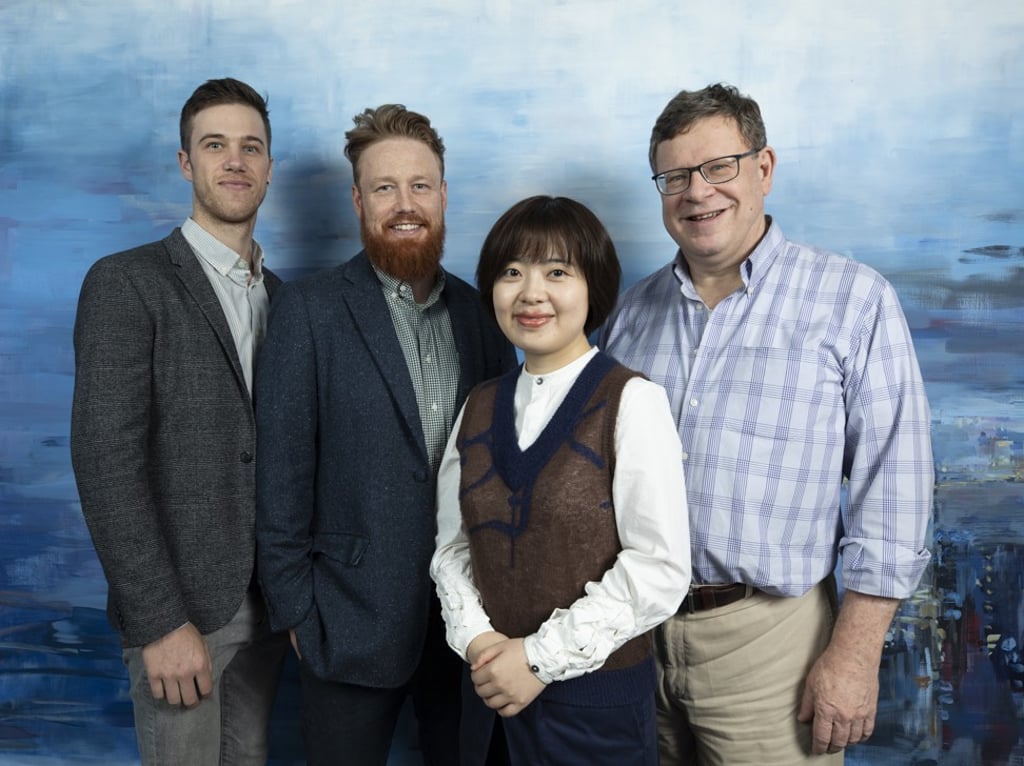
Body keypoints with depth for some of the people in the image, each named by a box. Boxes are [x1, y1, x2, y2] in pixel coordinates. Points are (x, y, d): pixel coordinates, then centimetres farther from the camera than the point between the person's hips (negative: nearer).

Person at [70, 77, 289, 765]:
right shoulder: (126, 283, -9)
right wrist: (161, 620, -18)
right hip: (180, 606, -5)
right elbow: (106, 459, -15)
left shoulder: (279, 295, 10)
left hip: (266, 600, 5)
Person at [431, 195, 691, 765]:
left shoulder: (632, 401, -12)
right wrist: (476, 639, -9)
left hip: (602, 692, -4)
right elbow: (453, 543, 7)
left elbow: (660, 568, -16)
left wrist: (541, 657, -14)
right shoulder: (480, 407, 5)